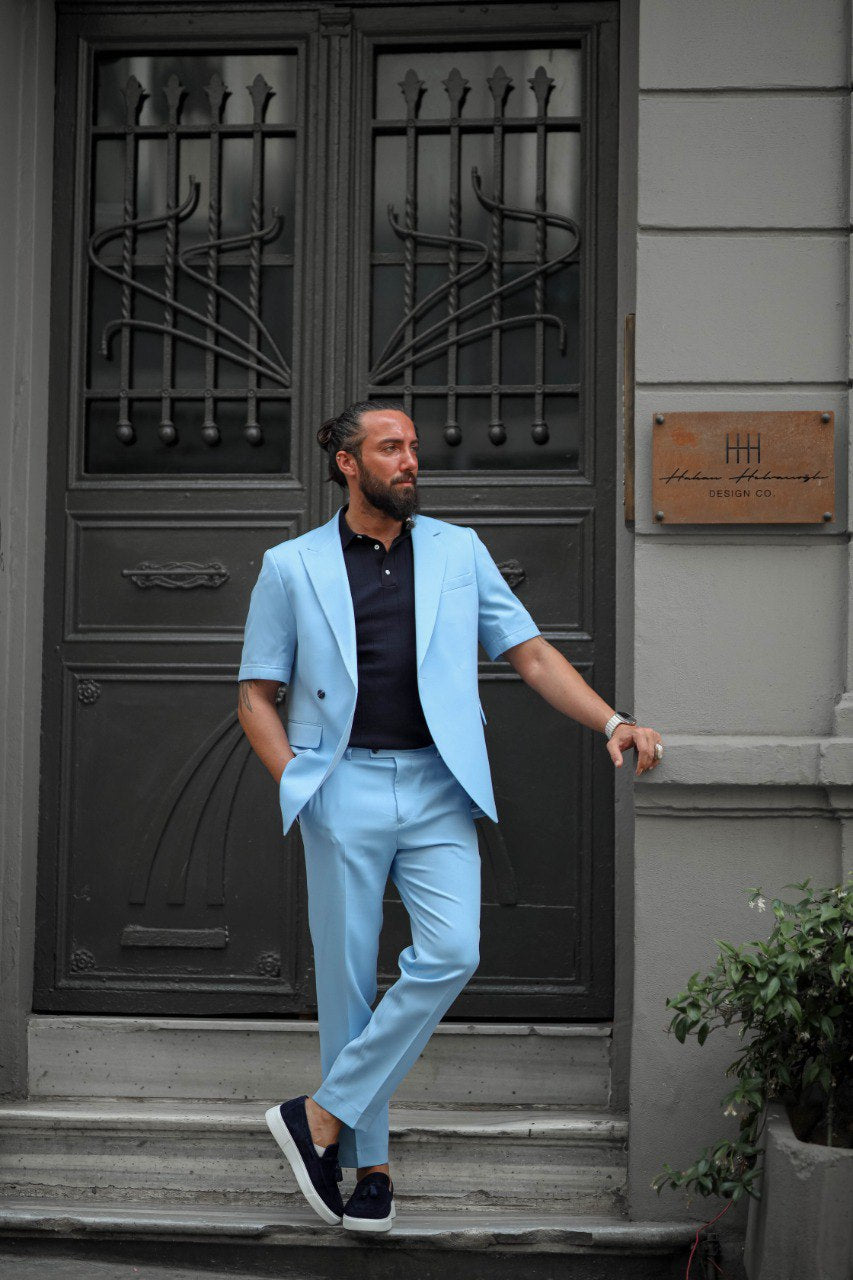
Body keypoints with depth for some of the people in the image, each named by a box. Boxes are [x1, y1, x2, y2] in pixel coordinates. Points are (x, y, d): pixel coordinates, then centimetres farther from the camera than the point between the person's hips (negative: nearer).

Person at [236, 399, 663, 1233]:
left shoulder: (457, 552, 11)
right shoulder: (291, 567, 6)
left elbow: (530, 654, 9)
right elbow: (257, 695, 8)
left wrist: (612, 721, -5)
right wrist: (294, 781, -6)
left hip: (437, 788, 1)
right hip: (344, 790, -1)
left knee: (450, 954, -15)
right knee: (349, 977, 1)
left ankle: (322, 1116, -3)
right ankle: (367, 1163, 15)